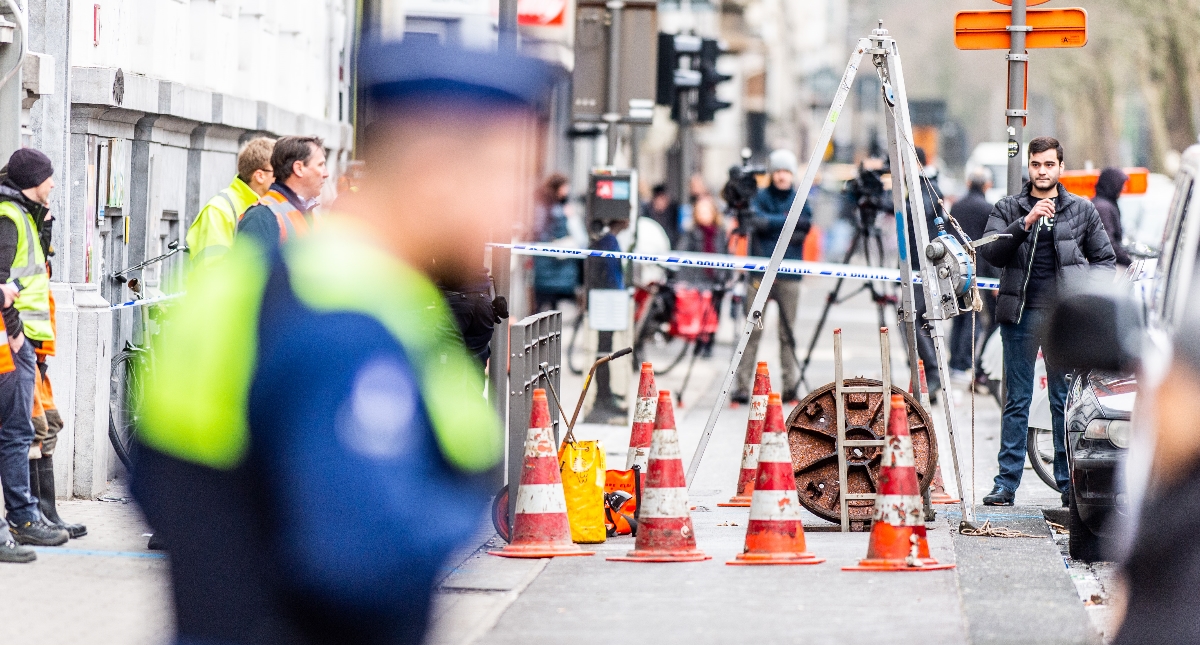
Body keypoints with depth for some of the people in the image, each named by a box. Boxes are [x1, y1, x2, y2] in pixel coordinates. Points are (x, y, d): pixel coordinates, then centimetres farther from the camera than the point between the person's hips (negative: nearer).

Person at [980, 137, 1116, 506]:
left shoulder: (1082, 210, 12)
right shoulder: (1008, 209, 9)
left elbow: (1105, 259, 16)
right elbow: (991, 253, -5)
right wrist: (1025, 223, -17)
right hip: (1021, 313, 0)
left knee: (1066, 400, 2)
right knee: (1017, 401, 1)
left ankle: (1070, 483, 7)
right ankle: (1006, 483, 2)